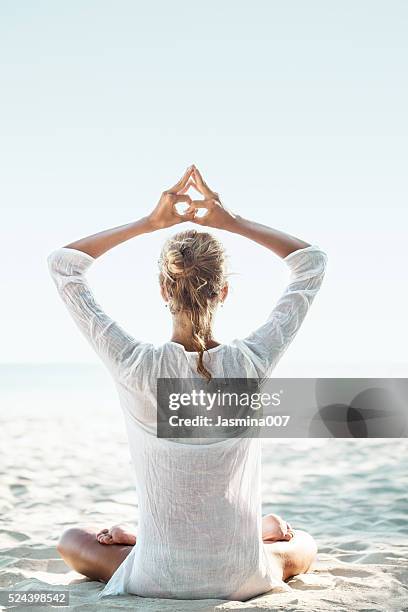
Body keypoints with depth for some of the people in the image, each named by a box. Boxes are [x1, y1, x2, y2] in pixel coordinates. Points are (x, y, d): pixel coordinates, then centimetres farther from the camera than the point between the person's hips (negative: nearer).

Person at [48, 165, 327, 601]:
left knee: (71, 541, 32)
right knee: (303, 546, 37)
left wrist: (150, 223, -3)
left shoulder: (136, 367, -19)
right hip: (241, 580, 1)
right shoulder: (252, 364, -16)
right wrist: (232, 222, -1)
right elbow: (312, 261, 1)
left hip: (156, 581, 0)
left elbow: (62, 264, -4)